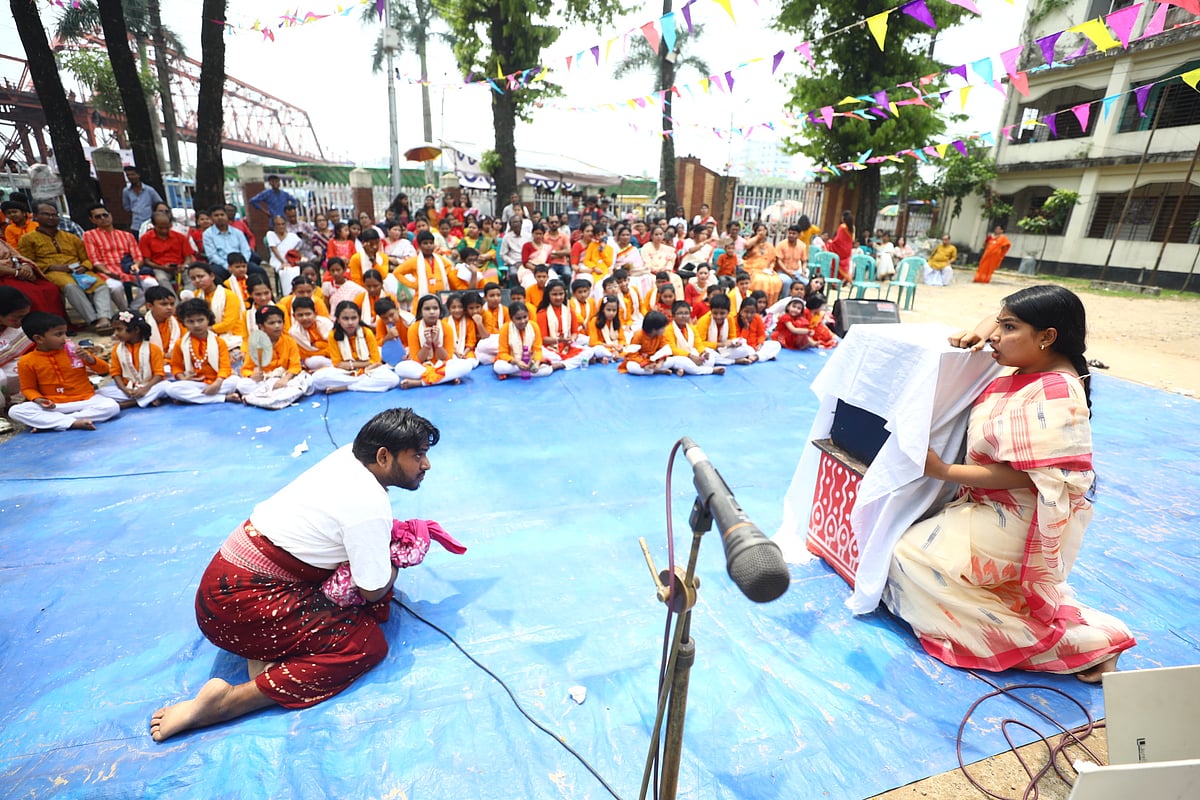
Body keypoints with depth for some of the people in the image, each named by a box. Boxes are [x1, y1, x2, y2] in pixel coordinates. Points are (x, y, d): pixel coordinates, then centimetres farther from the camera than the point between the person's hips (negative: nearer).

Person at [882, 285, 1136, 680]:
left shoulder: (1054, 396, -26)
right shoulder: (1032, 368, -1)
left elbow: (1021, 475, -25)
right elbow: (999, 321, 17)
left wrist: (943, 471, -23)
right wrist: (981, 330, -5)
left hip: (1014, 524, -9)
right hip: (989, 504, 9)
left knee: (907, 557, -10)